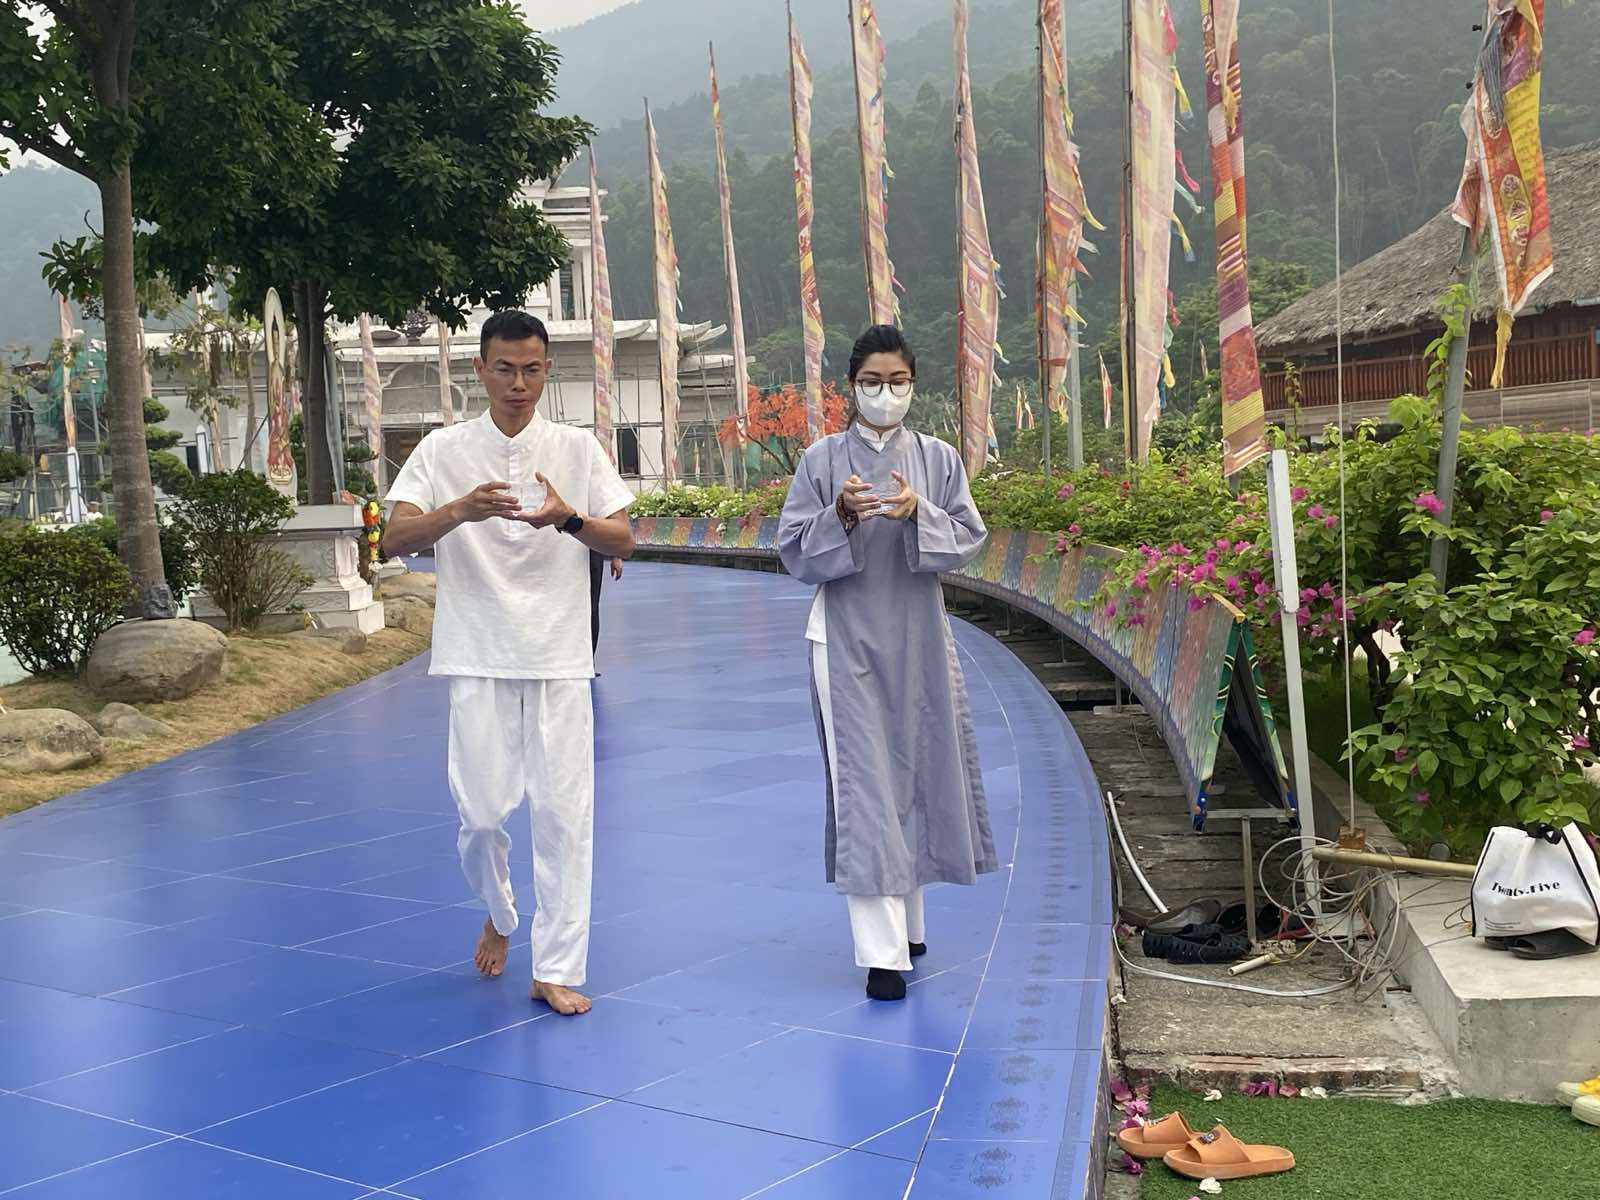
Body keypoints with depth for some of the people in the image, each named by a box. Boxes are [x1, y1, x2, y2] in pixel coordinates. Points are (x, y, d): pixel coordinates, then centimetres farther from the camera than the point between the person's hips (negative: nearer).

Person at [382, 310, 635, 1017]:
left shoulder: (577, 448, 5)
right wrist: (460, 509, -25)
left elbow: (623, 541, 1)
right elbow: (395, 540, -7)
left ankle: (556, 970, 8)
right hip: (479, 659, 0)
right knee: (483, 810, 1)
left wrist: (568, 519, -20)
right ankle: (499, 914, 33)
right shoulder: (443, 451, 4)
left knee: (564, 811, -1)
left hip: (560, 659, 1)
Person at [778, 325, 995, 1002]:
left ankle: (907, 918, 30)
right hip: (847, 640, -2)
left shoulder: (938, 459, 5)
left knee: (918, 767, 10)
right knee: (863, 781, -6)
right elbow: (794, 552, -2)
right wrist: (840, 516, -20)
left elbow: (970, 540, -2)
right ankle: (882, 952, -5)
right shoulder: (823, 460, 1)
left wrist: (918, 514, -20)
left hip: (918, 637, 3)